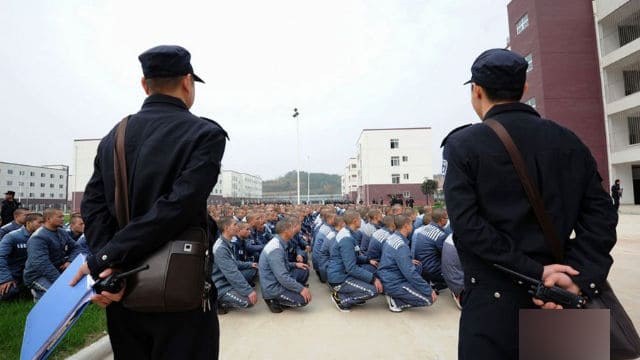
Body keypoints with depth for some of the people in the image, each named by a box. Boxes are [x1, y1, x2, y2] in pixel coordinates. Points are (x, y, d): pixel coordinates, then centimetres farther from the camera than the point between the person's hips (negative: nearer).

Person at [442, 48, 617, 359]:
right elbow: (600, 214, -1)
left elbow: (465, 223, -18)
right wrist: (579, 279, -8)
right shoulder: (569, 141, 6)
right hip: (559, 296, 5)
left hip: (494, 297, -5)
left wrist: (536, 272, -14)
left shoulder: (462, 144, -8)